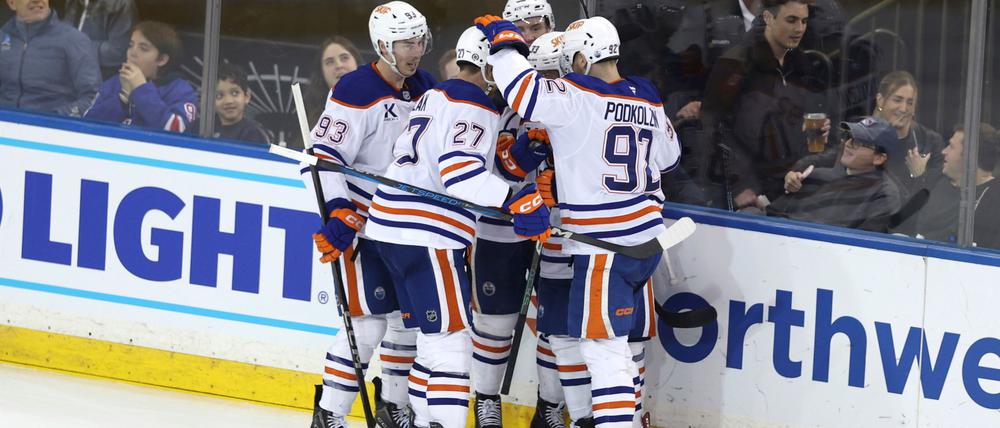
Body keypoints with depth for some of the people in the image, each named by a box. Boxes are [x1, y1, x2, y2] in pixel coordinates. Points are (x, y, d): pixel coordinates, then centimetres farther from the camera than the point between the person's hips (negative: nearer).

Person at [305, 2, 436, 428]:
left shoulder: (424, 87, 5)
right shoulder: (357, 91, -18)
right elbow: (324, 157, -21)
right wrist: (340, 217, -28)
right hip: (361, 221, -8)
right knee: (370, 320, -13)